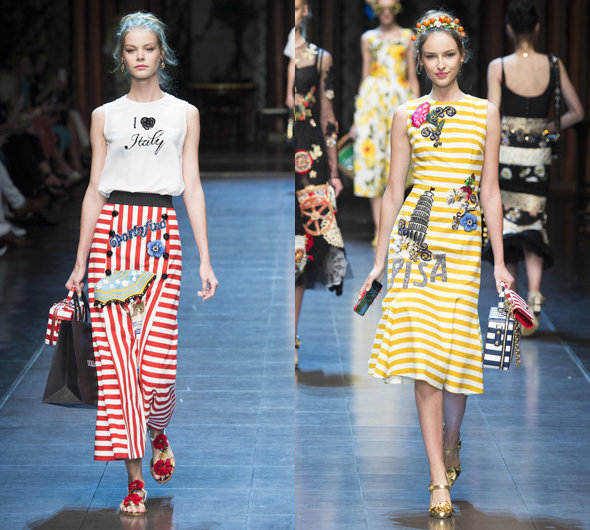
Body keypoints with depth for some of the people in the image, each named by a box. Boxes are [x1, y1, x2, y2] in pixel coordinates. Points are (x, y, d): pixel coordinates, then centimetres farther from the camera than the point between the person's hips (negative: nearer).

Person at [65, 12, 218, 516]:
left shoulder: (184, 114, 11)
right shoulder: (105, 116, 11)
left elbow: (192, 187, 8)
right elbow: (94, 190, 11)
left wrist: (206, 260, 3)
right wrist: (81, 260, 8)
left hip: (161, 233, -1)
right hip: (112, 230, 1)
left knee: (157, 357, -11)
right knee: (115, 353, -6)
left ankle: (158, 432, 23)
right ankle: (136, 479, 0)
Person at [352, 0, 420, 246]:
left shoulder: (408, 37, 9)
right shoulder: (368, 38, 12)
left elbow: (413, 78, 7)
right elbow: (365, 76, 14)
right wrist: (357, 117, 9)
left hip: (400, 98, -1)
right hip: (372, 98, 1)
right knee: (371, 153, -8)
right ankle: (379, 231, -6)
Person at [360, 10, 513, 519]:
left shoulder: (486, 113, 7)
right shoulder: (407, 116, 8)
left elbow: (490, 192, 7)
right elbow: (393, 192, 10)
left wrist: (499, 261, 4)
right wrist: (379, 261, 8)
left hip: (463, 241, 0)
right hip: (414, 236, 0)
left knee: (455, 349, -2)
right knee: (421, 352, -9)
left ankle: (450, 443, 27)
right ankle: (440, 477, -7)